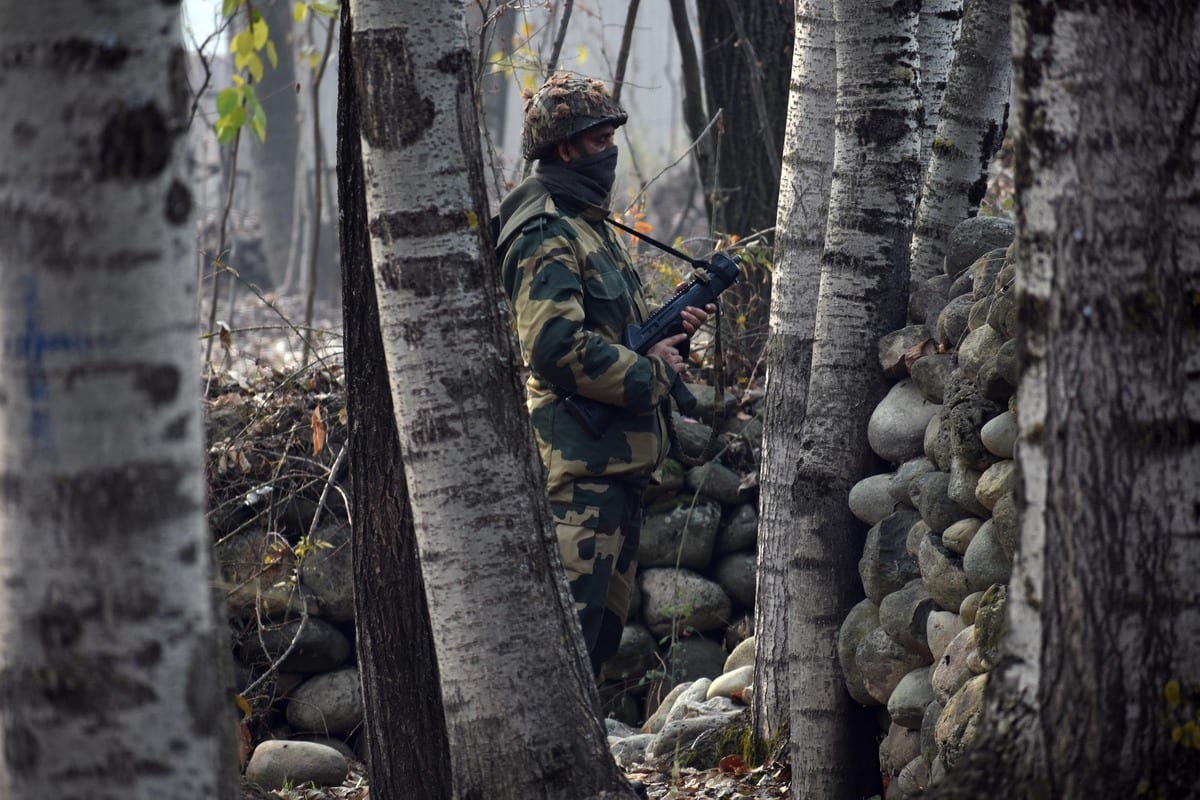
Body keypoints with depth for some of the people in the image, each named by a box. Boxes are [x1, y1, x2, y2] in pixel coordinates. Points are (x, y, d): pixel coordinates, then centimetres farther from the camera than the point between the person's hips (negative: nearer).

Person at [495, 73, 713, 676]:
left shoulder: (593, 226, 20)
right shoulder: (545, 235, -13)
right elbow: (556, 346, -24)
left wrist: (670, 332, 7)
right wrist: (651, 373, -15)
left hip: (618, 462, 10)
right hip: (579, 463, -10)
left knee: (604, 623, 15)